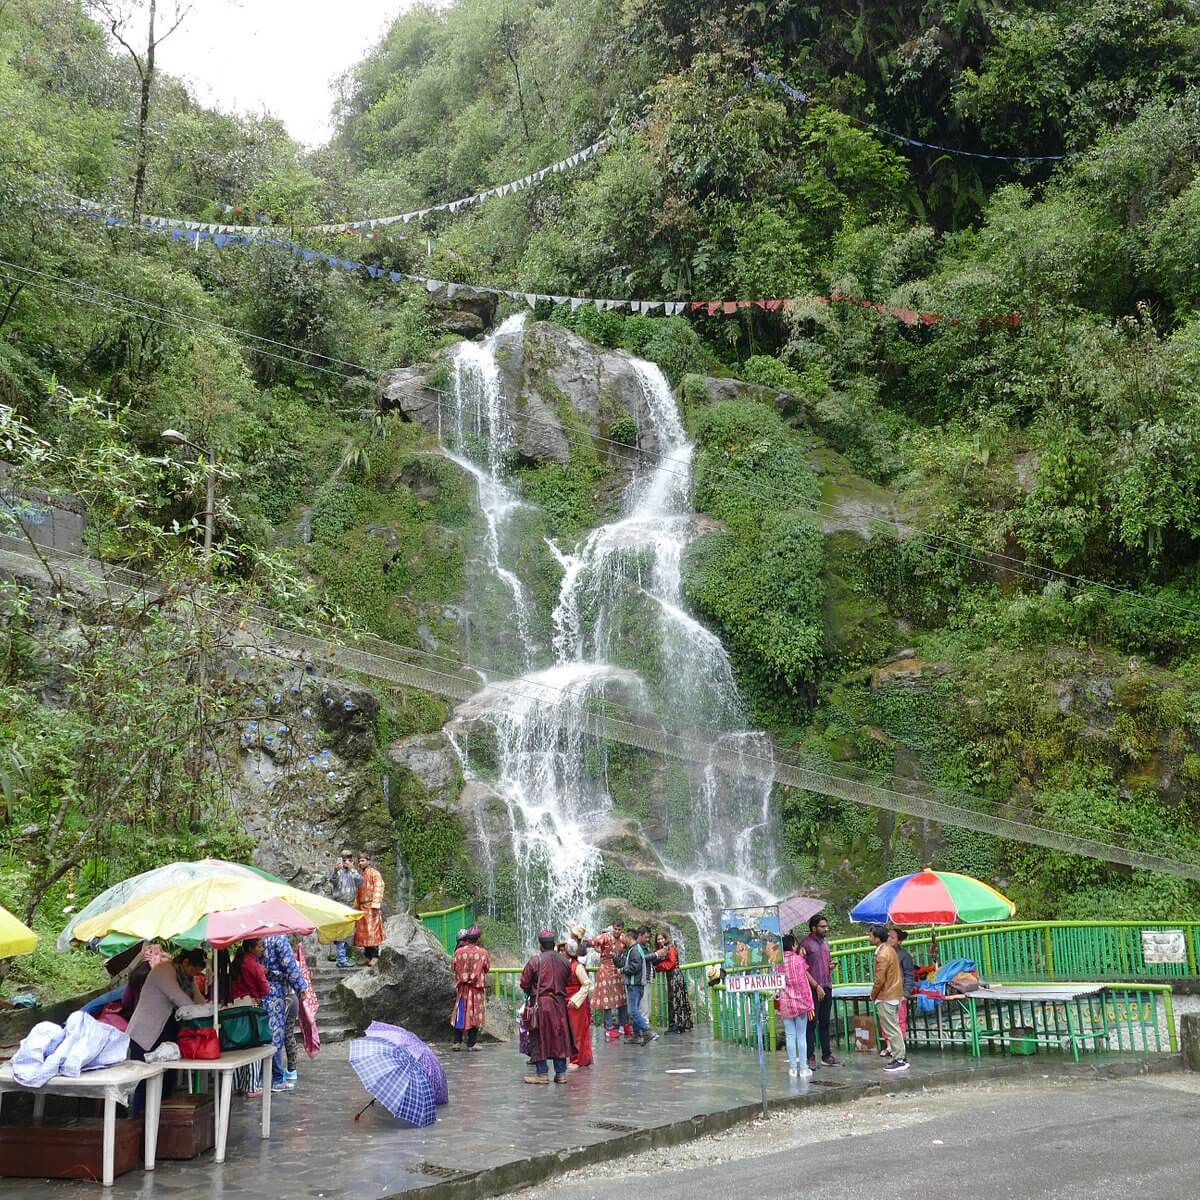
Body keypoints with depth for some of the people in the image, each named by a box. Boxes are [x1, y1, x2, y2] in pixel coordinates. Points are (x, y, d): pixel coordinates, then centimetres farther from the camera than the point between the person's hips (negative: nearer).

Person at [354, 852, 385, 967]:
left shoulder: (375, 874, -3)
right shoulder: (360, 876, 20)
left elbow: (378, 889, -12)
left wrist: (375, 905, -20)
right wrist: (356, 907, 14)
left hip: (371, 906, -8)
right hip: (362, 907, 8)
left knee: (372, 930, -10)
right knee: (363, 931, 6)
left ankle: (375, 956, -9)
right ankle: (368, 955, 11)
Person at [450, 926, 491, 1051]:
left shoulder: (459, 952, -8)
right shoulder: (483, 953, -10)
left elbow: (453, 967, 1)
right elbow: (487, 968, 1)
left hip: (463, 987, 1)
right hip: (478, 988, -1)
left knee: (460, 1014, 10)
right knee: (475, 1014, 6)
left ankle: (457, 1042, 10)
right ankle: (472, 1043, 8)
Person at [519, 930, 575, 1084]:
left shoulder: (535, 960, -10)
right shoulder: (564, 961, 3)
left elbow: (524, 983, -6)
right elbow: (568, 982, 10)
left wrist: (531, 993, 14)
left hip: (540, 1004, -4)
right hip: (559, 1004, 4)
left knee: (540, 1039, 5)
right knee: (559, 1038, 10)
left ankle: (542, 1073, 7)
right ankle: (561, 1073, 12)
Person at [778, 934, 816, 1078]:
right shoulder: (798, 960, -9)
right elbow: (803, 983, -9)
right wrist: (809, 1004, -5)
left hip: (785, 1003, 3)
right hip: (799, 1002, -3)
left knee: (790, 1035, 7)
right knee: (801, 1036, 4)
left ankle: (793, 1068, 9)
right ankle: (803, 1068, 7)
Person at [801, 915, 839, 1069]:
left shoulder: (825, 942, 13)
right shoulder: (806, 944, -9)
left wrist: (831, 965, 4)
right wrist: (817, 986, -16)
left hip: (827, 988, 7)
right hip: (814, 989, -7)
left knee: (825, 1023, 12)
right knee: (812, 1024, -3)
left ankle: (827, 1055, 17)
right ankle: (810, 1057, 1)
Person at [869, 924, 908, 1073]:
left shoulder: (882, 955, -20)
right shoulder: (889, 950, 9)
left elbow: (880, 980, -21)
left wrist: (873, 994, -6)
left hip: (886, 998, -10)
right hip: (895, 994, 10)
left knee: (891, 1030, -4)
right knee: (894, 1028, 16)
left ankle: (899, 1060, -1)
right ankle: (900, 1057, 20)